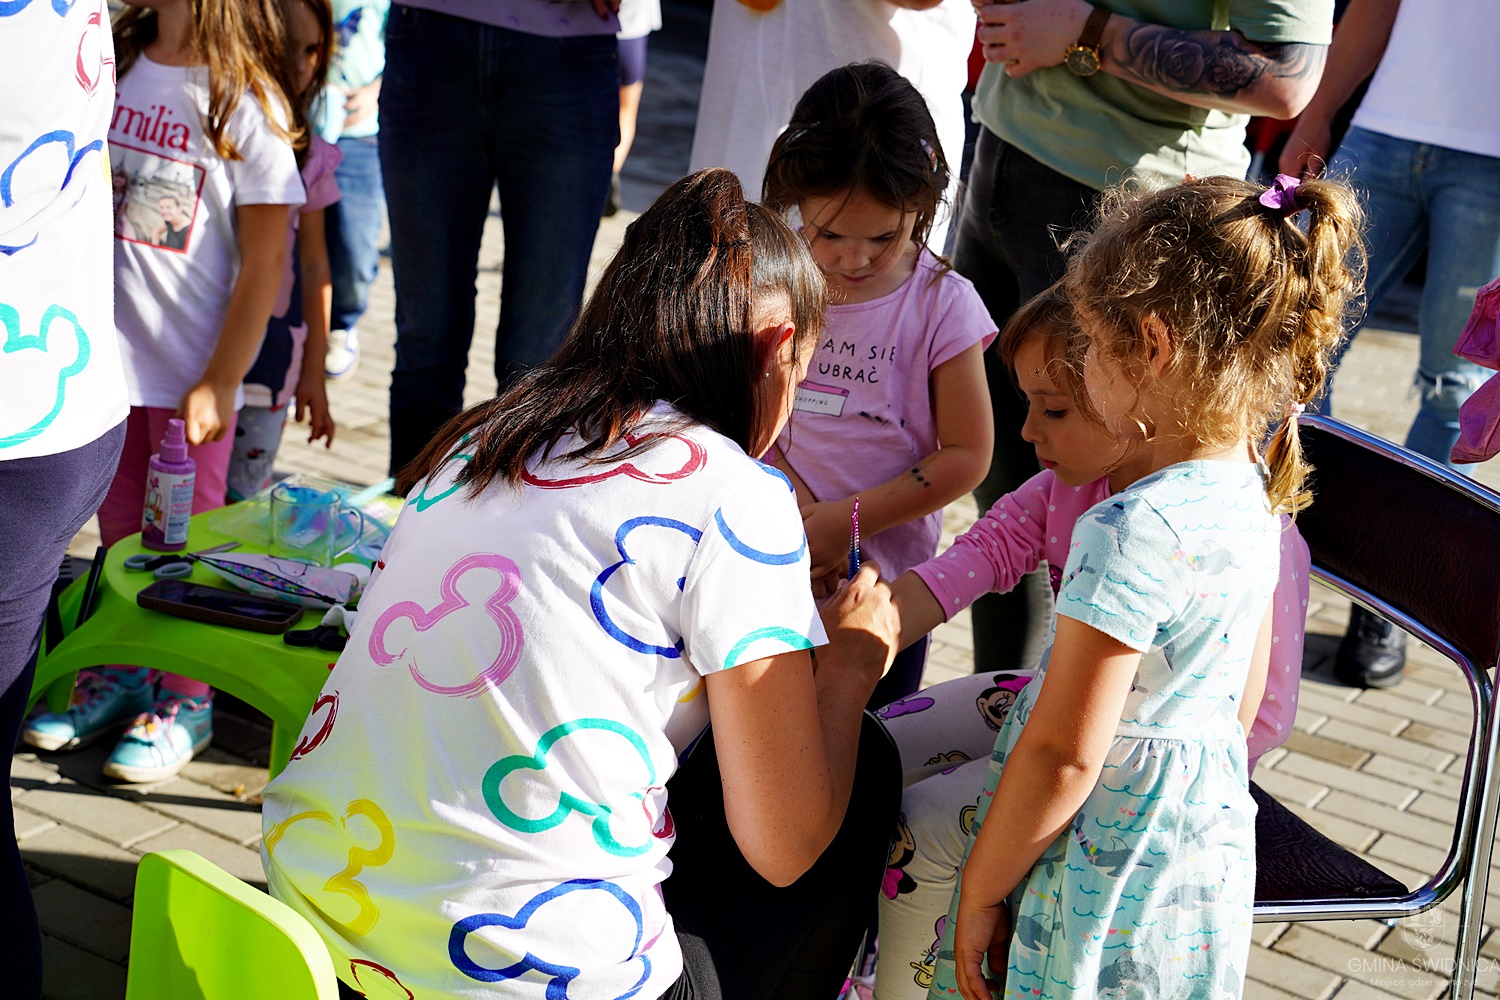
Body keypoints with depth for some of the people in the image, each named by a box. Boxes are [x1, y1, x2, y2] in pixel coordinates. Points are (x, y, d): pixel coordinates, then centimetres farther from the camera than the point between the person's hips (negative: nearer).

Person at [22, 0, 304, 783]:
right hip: (106, 355, 5)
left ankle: (186, 700, 21)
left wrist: (220, 381, -12)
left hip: (193, 370, -4)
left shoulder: (248, 101, -11)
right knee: (119, 528, 16)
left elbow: (265, 260, -10)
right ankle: (119, 677, 32)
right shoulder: (109, 64, 3)